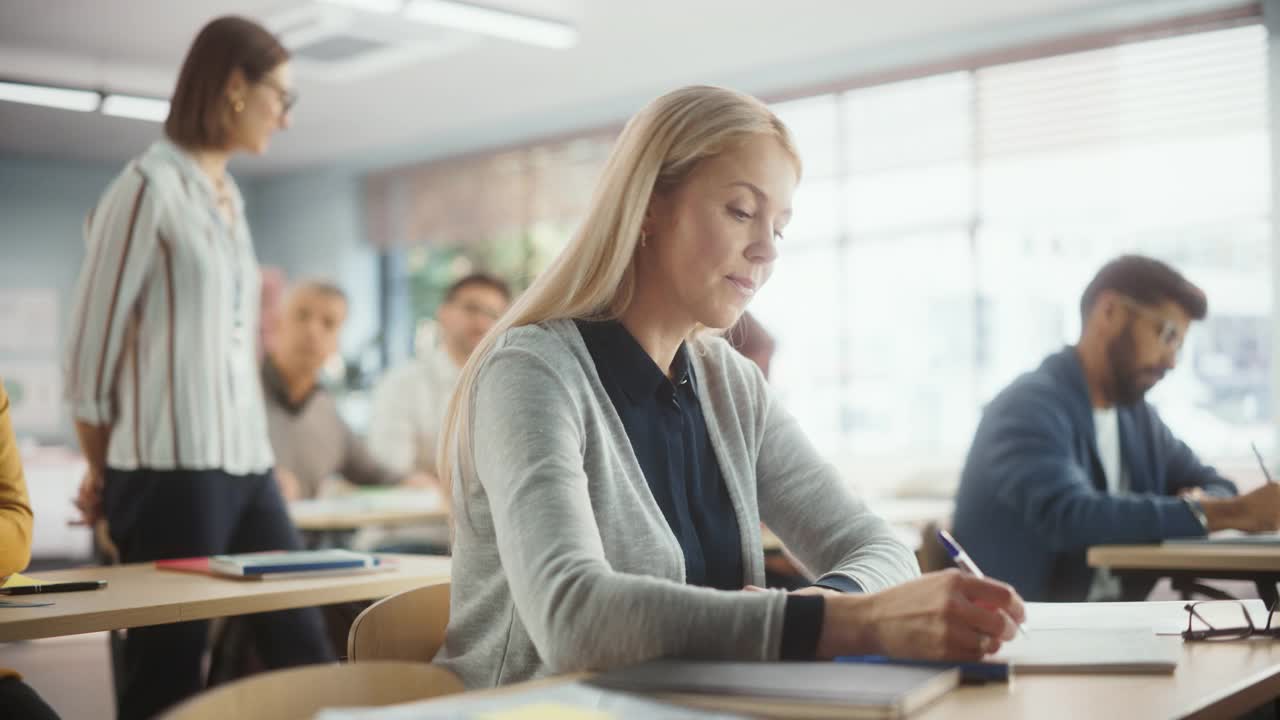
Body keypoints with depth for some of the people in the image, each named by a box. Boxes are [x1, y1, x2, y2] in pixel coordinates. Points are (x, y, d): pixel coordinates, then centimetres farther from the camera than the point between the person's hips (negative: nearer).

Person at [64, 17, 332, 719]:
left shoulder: (228, 196, 15)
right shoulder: (150, 187, -8)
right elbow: (92, 342, -6)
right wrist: (105, 473, 4)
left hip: (247, 463, 7)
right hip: (173, 468, -7)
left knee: (304, 652, 7)